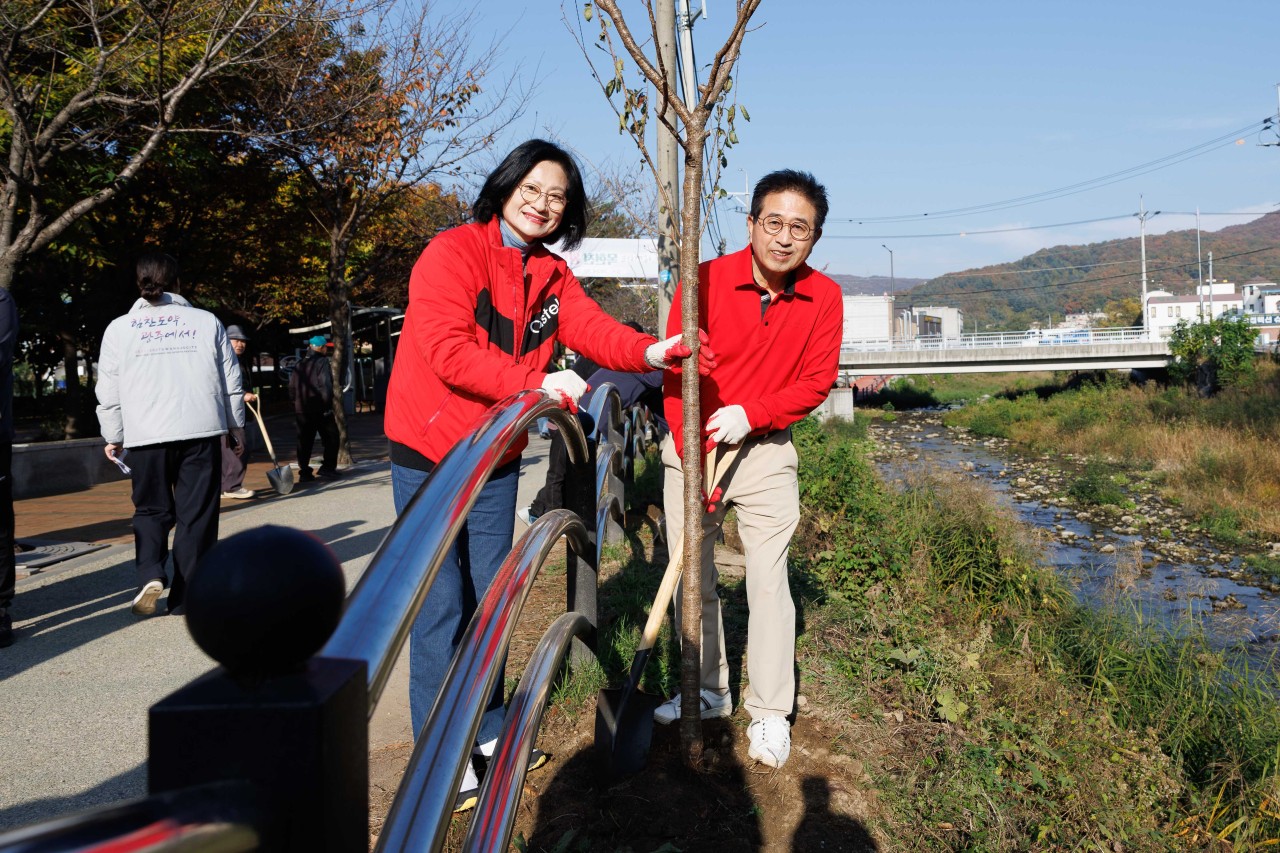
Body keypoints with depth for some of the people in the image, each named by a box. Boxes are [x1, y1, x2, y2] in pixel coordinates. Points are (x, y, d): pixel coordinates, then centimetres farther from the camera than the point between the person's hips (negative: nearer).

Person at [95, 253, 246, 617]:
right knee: (196, 513, 5)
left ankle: (150, 573, -7)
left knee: (151, 510, 15)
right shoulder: (206, 322, 6)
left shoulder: (119, 328, 5)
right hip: (201, 430, 0)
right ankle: (186, 596, 6)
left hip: (145, 435, 1)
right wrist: (237, 424, 20)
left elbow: (108, 391, 6)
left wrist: (113, 436, 17)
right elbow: (231, 379, 9)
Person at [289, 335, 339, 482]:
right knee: (331, 438, 6)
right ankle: (328, 467, 0)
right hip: (320, 409, -6)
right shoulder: (321, 362, -8)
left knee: (304, 441, 7)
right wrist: (327, 405, -12)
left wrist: (297, 402, 16)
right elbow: (326, 385, -16)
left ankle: (304, 472, 5)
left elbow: (292, 387, 12)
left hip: (301, 410, 6)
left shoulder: (299, 365, 13)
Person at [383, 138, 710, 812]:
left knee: (489, 599, 16)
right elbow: (449, 350, -25)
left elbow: (592, 327, -6)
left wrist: (647, 351, -25)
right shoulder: (454, 251, -13)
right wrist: (536, 382, -34)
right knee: (441, 605, -2)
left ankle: (488, 733, 31)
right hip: (429, 456, -6)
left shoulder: (552, 276, 9)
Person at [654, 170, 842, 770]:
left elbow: (817, 382, -5)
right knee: (691, 574, 9)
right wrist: (693, 461, -18)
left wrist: (750, 415, -19)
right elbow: (676, 374, -13)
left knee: (768, 579, -3)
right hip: (692, 444, 1)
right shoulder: (704, 280, -14)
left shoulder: (824, 298, -8)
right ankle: (708, 690, 28)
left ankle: (770, 713, 11)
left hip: (766, 450, 0)